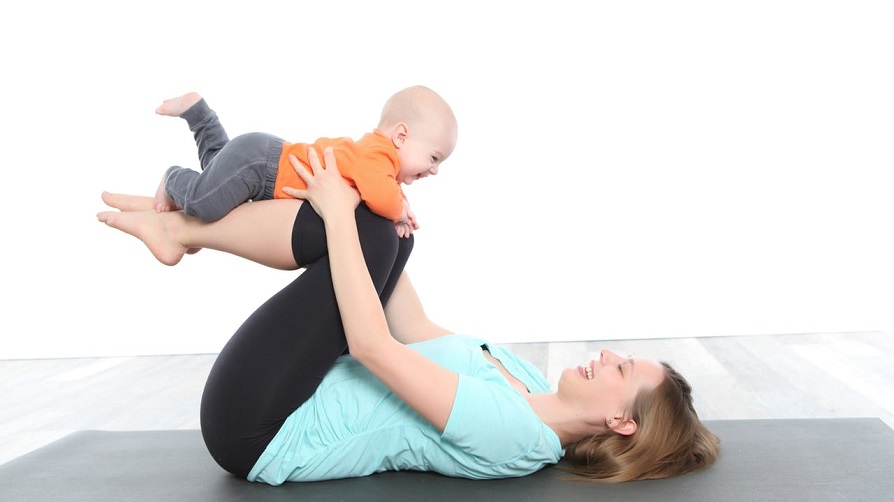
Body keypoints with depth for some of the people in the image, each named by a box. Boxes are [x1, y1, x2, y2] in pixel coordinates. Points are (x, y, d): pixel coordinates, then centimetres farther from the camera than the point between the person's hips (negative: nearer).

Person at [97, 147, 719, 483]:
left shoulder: (508, 436, -26)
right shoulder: (533, 386, 1)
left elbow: (372, 345, -30)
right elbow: (417, 335, 7)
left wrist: (340, 216, -22)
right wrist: (355, 220, 8)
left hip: (257, 428, -8)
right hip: (307, 398, 9)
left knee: (370, 229, -20)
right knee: (378, 234, 3)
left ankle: (181, 228, -2)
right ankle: (186, 224, 4)